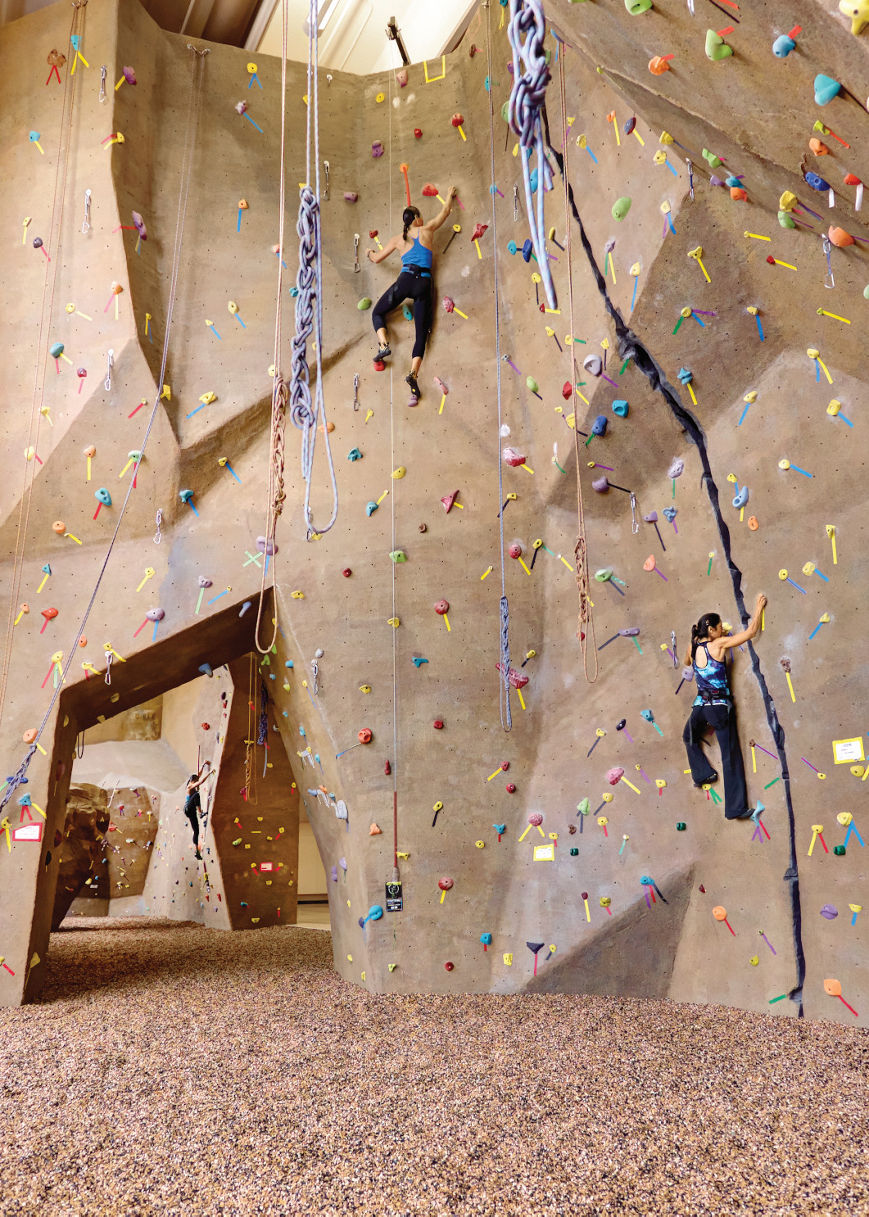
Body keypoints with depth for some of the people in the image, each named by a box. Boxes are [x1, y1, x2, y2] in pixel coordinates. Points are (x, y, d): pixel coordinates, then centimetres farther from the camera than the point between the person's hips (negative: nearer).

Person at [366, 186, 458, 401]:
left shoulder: (398, 240, 14)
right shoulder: (426, 230, 11)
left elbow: (376, 259, 21)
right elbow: (445, 211, 25)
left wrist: (370, 252, 44)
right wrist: (450, 194, 44)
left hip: (405, 280, 0)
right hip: (424, 284, 0)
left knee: (378, 313, 21)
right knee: (421, 334, 0)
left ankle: (384, 344, -7)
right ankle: (413, 373, -21)